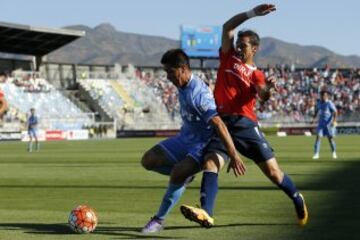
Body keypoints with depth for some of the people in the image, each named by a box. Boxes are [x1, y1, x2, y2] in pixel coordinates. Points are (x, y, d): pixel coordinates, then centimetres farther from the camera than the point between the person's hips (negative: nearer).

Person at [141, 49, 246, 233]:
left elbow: (219, 125, -33)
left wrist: (234, 156, -36)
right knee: (148, 160, -2)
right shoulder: (182, 87, 1)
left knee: (177, 174, -29)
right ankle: (185, 174, 10)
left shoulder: (197, 93, -28)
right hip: (184, 138, 9)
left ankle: (159, 220, -16)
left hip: (201, 144, -9)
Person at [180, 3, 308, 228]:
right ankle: (206, 213, -36)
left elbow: (263, 95, -12)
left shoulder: (256, 73, 8)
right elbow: (227, 27, 8)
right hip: (221, 123, 2)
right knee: (210, 164, -21)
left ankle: (298, 199, 25)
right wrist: (252, 13, 1)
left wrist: (269, 87, -35)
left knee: (273, 171, -1)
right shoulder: (228, 58, 16)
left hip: (245, 124, -2)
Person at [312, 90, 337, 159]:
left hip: (329, 123, -4)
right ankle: (316, 154, -8)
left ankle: (334, 152, 24)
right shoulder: (319, 103, 5)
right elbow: (316, 111, 20)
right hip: (321, 123, 4)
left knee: (330, 138, 2)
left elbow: (335, 113, -15)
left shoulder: (329, 103, -12)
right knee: (318, 137, -8)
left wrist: (334, 121, -28)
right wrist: (314, 118, 7)